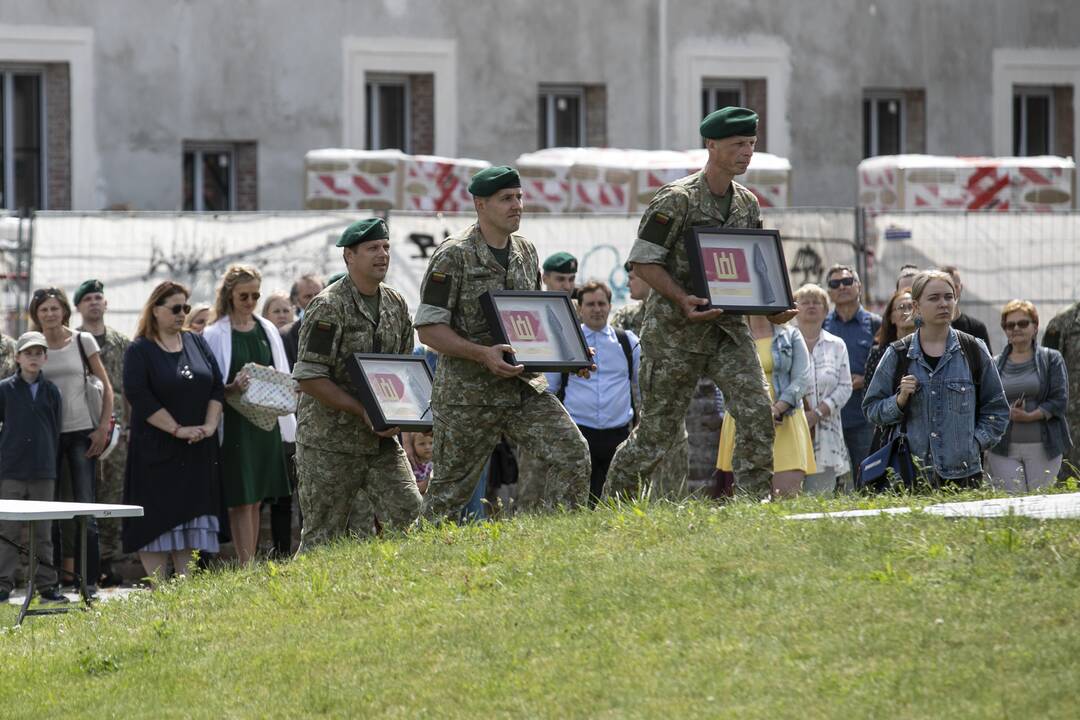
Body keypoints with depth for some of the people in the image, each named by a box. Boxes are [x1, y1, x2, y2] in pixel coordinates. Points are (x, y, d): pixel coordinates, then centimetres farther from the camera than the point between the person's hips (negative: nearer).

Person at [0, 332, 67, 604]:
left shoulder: (51, 391, 7)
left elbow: (55, 431, 11)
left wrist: (50, 462, 7)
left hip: (43, 473, 2)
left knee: (43, 531, 6)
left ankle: (47, 585, 11)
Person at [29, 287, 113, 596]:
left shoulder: (83, 341, 2)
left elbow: (106, 387, 5)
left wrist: (103, 427, -3)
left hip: (82, 432, -2)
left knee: (85, 507, -7)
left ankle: (90, 578, -5)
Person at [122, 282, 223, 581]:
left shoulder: (197, 343, 12)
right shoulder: (140, 351, -4)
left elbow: (217, 387, 9)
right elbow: (139, 396, -14)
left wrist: (209, 426, -7)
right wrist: (178, 430, -18)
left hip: (198, 450, 5)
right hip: (157, 449, -5)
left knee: (192, 518, 2)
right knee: (157, 520, -6)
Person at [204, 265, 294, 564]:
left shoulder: (267, 330, 10)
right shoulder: (215, 335, -4)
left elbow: (283, 377, 16)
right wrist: (233, 389, -24)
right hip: (234, 424, -5)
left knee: (256, 498, 8)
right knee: (241, 500, -8)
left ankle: (251, 565, 12)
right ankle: (247, 568, -10)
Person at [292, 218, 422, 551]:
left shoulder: (395, 304, 9)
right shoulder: (328, 307, -12)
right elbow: (309, 378, -17)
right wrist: (362, 411, -21)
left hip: (381, 440, 6)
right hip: (329, 443, -6)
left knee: (408, 512, -8)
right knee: (323, 536, -1)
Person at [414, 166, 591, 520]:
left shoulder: (526, 252, 11)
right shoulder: (454, 255, -10)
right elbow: (428, 329, -12)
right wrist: (483, 354, -24)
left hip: (526, 386, 6)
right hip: (468, 393, -5)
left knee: (573, 452, -11)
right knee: (450, 489, 1)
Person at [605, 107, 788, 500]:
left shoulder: (747, 204, 10)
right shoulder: (676, 199, -12)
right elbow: (642, 261, -12)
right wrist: (683, 299, -24)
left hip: (728, 325, 5)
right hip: (675, 330, -5)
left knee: (758, 412, -13)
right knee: (657, 431, 2)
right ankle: (614, 500, 21)